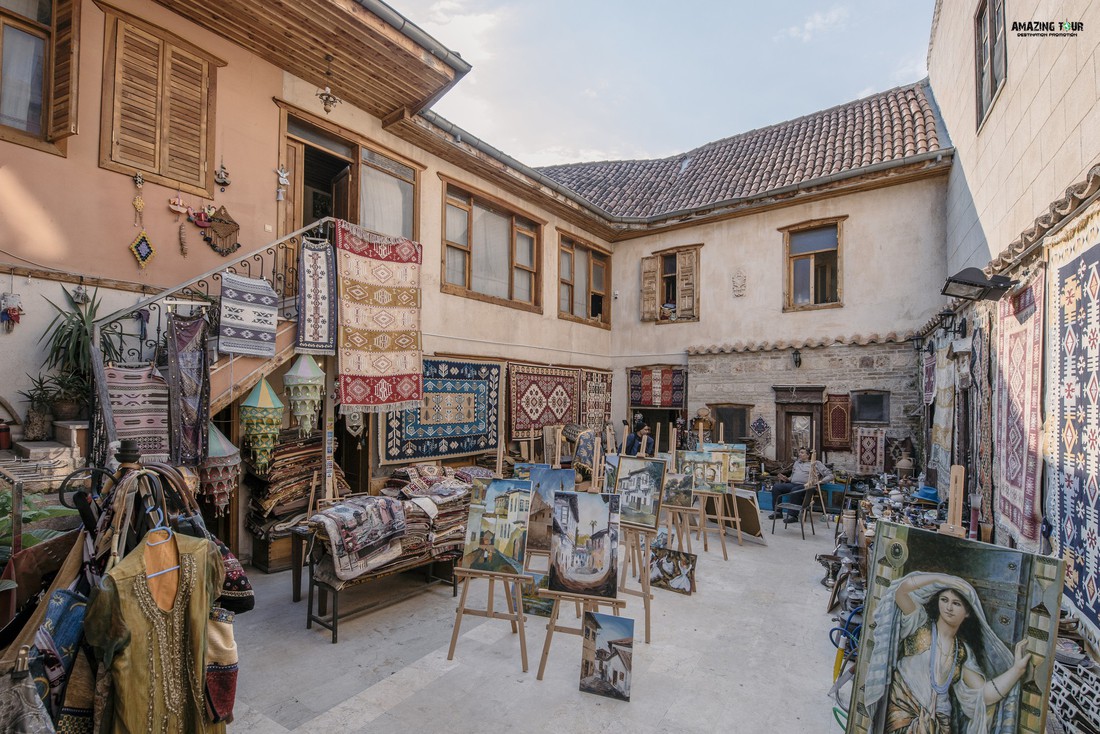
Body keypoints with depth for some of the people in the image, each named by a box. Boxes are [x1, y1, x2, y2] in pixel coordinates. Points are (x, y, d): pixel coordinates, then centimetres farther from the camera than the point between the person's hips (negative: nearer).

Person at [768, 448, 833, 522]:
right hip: (792, 484, 6)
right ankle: (777, 511, -14)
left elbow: (830, 475, 6)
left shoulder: (816, 463, 12)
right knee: (776, 486, -20)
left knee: (794, 490, -39)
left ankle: (793, 515, -31)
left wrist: (821, 481, -11)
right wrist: (787, 479, 12)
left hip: (804, 486, -6)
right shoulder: (797, 462, 28)